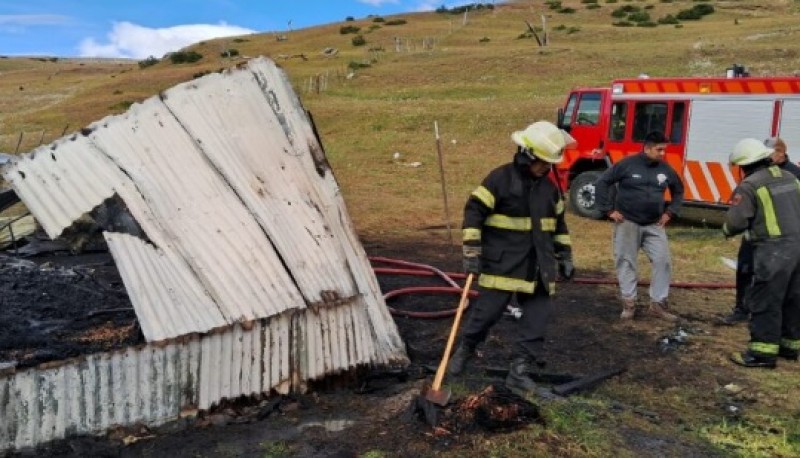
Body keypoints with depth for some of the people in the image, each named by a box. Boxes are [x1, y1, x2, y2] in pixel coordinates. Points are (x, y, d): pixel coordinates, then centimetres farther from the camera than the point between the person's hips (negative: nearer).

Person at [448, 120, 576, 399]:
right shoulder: (500, 178, -10)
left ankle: (518, 372, 12)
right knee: (487, 311, 1)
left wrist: (565, 256, 17)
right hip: (502, 263, -6)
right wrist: (472, 251, -18)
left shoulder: (549, 187, 11)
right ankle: (464, 350, 28)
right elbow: (474, 211, -13)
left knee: (537, 319, 3)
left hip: (538, 267, 6)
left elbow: (559, 222, 21)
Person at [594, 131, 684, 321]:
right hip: (627, 223, -4)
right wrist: (609, 210, -9)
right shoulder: (627, 164, -10)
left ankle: (658, 303, 10)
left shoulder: (666, 169, 4)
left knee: (663, 261, -1)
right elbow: (601, 183, -7)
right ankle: (629, 303, 13)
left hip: (654, 225, 4)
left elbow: (678, 191, 22)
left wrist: (669, 212, 11)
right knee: (626, 262, 2)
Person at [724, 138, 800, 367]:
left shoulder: (750, 185, -9)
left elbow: (735, 221, -13)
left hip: (774, 249, -8)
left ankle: (763, 352, 0)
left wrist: (727, 230, 7)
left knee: (765, 301, -2)